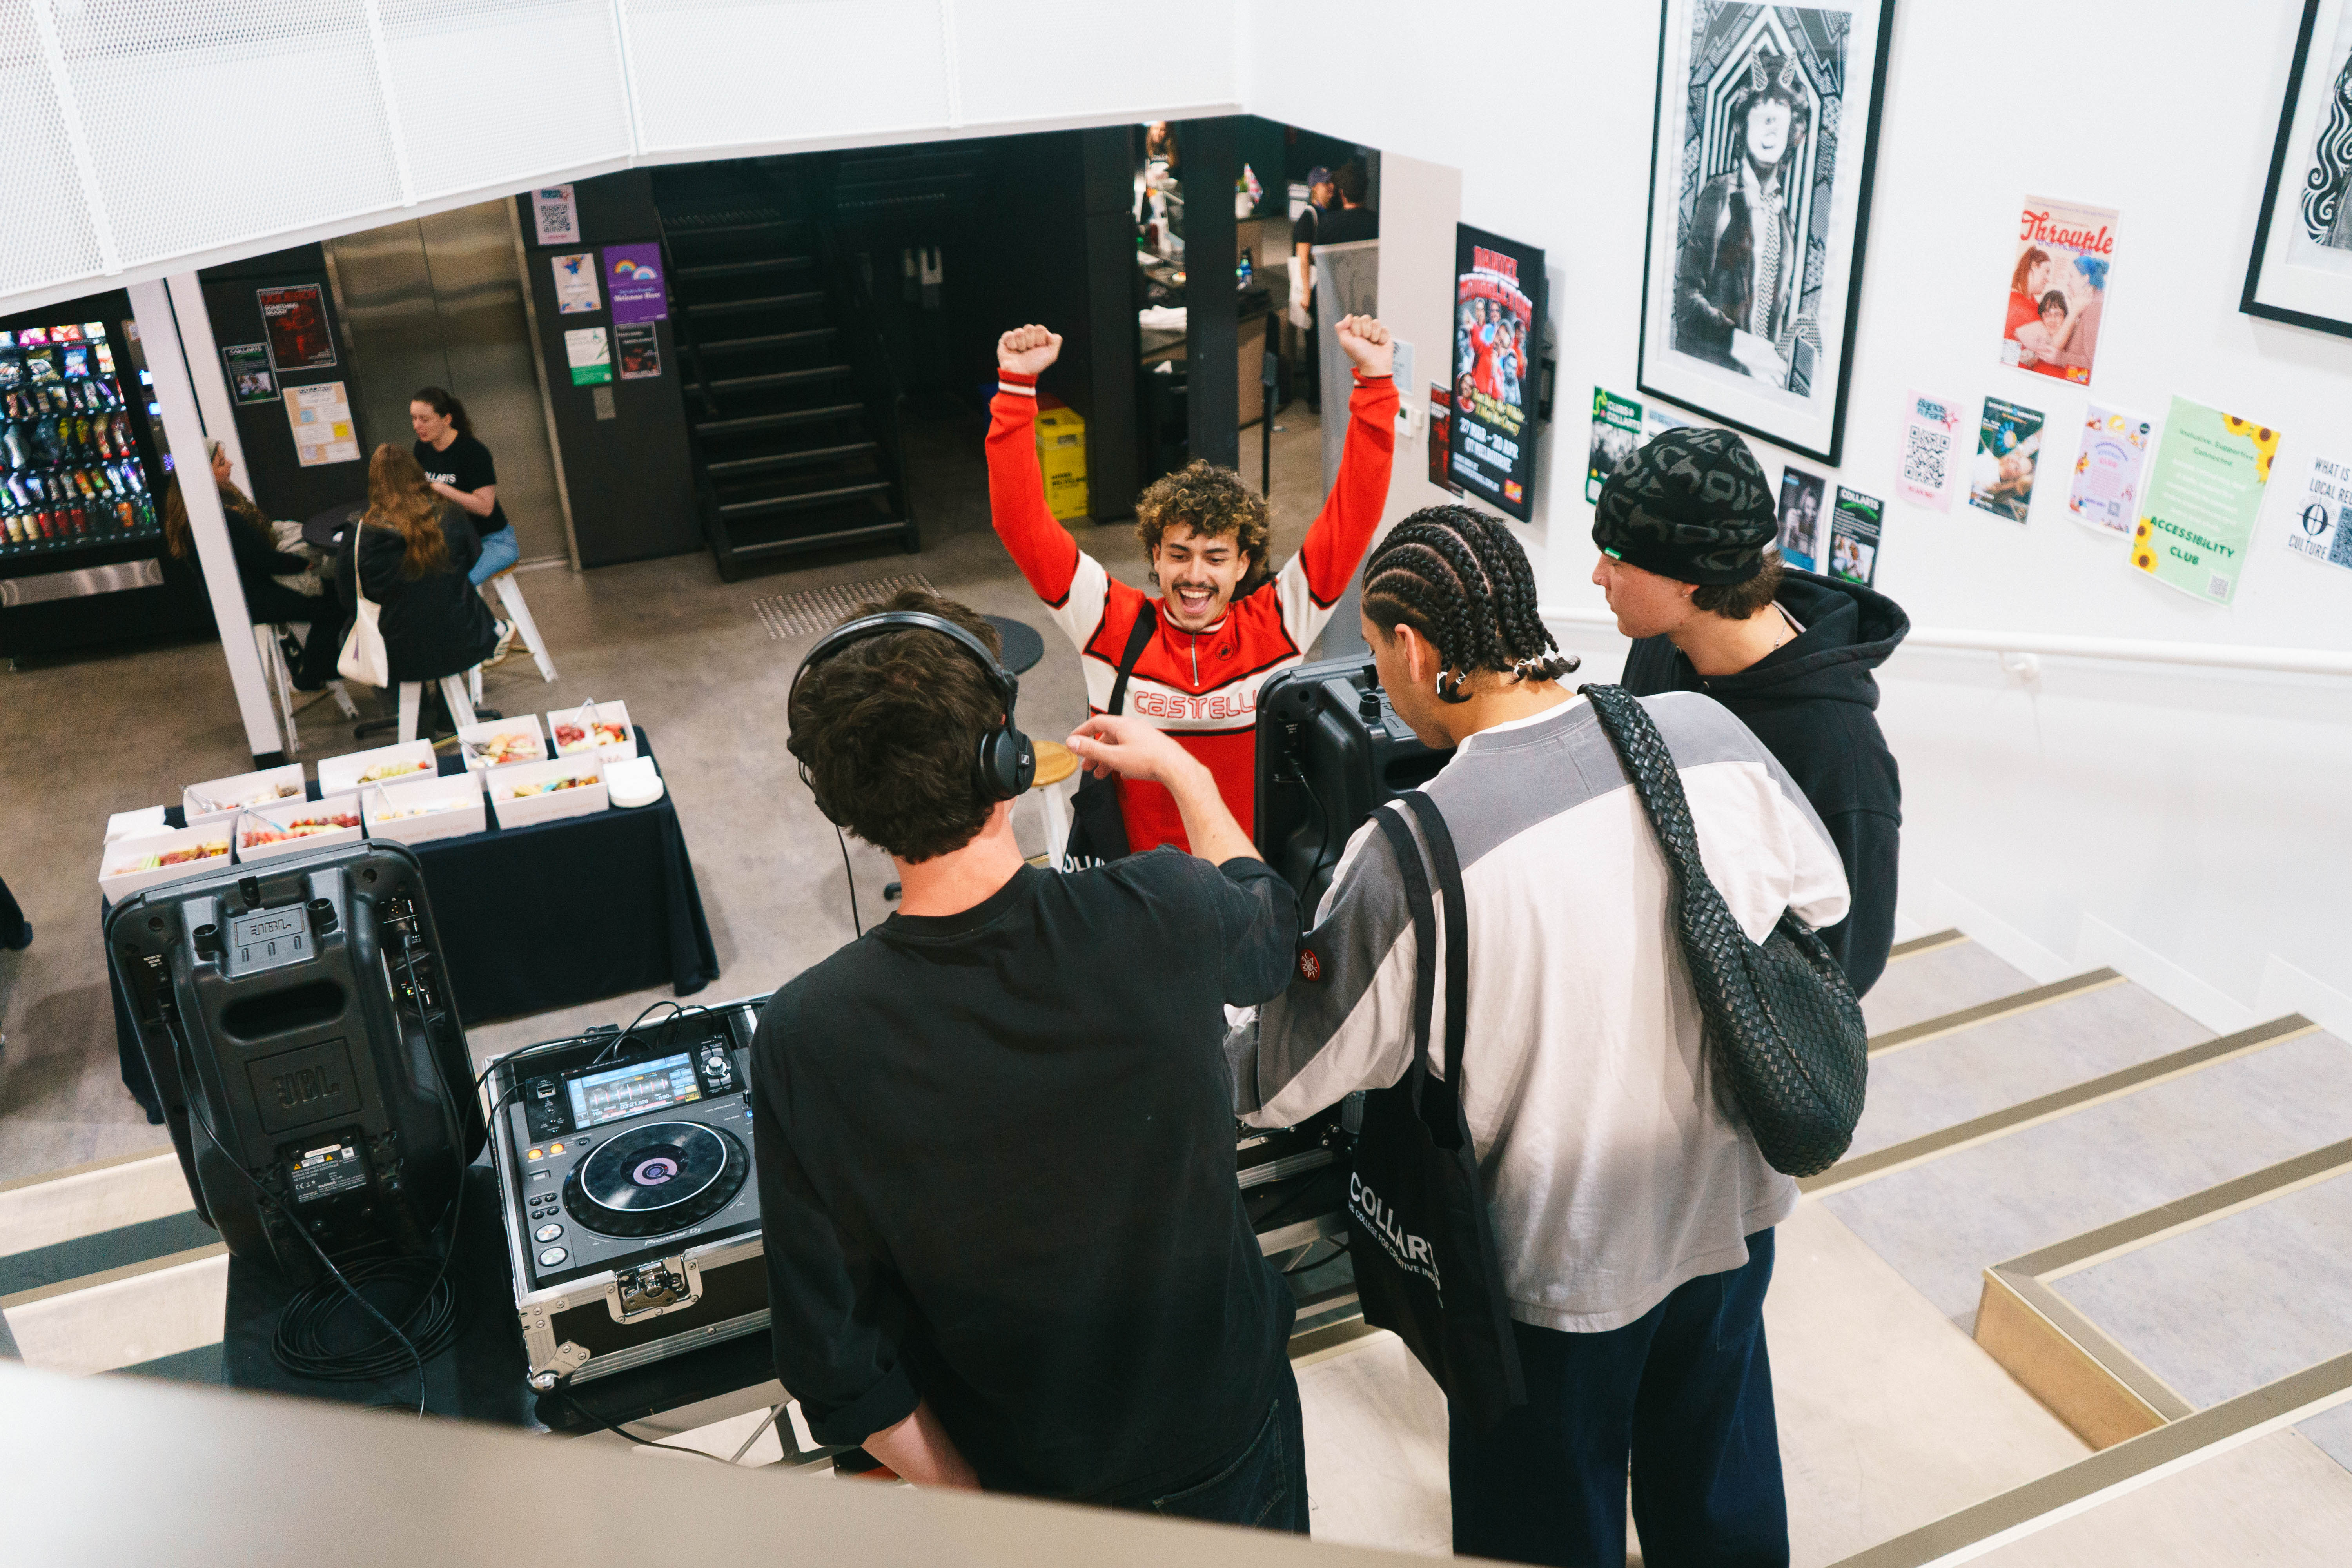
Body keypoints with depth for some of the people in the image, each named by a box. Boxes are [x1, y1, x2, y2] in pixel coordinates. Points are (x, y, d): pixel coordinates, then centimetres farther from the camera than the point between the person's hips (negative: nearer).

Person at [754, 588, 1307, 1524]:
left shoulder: (804, 1044, -26)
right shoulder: (1163, 915, -26)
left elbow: (839, 1372, -19)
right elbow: (1269, 922, 2)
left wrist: (968, 1498, -3)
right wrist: (1181, 770, 17)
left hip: (1028, 1485, 0)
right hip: (1227, 1437, 0)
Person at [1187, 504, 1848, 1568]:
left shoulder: (1410, 856, -30)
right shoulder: (1708, 732, -15)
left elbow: (1292, 1073, -17)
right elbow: (1824, 901, 3)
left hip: (1563, 1260, -5)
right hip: (1731, 1208, 5)